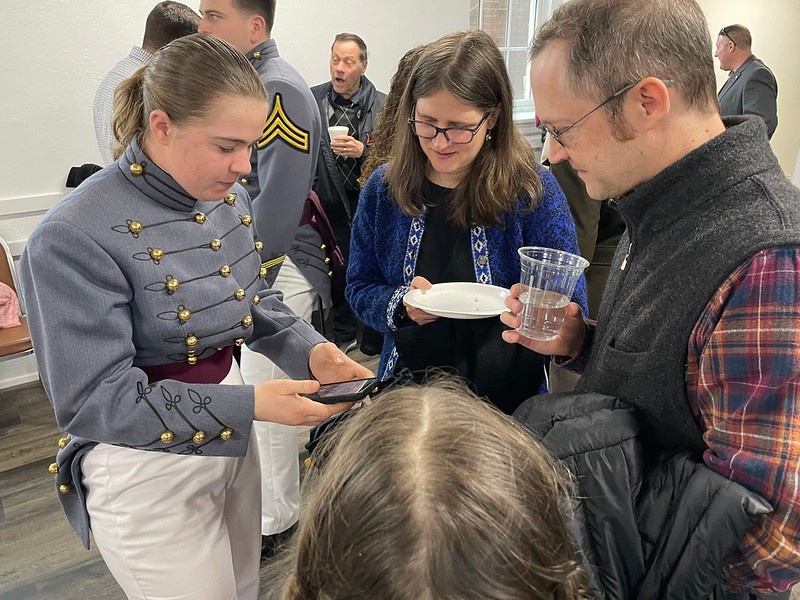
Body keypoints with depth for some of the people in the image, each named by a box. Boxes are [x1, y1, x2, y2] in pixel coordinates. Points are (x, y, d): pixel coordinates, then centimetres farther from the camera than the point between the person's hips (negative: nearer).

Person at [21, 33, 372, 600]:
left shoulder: (229, 198, -4)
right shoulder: (75, 237, -25)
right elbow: (95, 400, -24)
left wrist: (311, 351, -12)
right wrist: (249, 404, -32)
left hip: (230, 442, 7)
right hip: (146, 470, -6)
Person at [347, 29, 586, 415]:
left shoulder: (534, 191, -14)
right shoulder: (384, 188, -6)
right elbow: (360, 288, 1)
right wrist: (400, 304, -19)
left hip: (508, 398, -2)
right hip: (406, 389, 3)